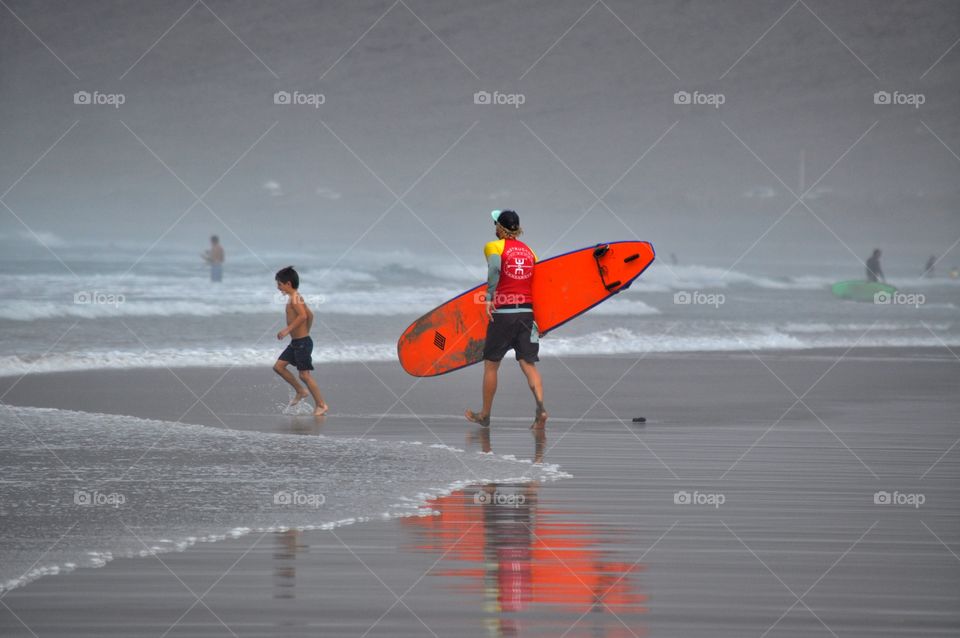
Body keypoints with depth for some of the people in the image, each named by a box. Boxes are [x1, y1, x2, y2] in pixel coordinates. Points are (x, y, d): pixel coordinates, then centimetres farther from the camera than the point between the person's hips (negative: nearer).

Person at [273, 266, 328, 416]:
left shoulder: (295, 298, -17)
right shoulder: (295, 297, 13)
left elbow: (303, 315, -31)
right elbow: (310, 314, 21)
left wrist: (288, 329, -30)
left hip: (302, 342, -10)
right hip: (296, 342, 10)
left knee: (304, 374, -6)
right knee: (278, 366, 10)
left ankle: (321, 405, 2)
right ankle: (300, 391, 19)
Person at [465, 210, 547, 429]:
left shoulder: (494, 247, -1)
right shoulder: (528, 250, 14)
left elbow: (494, 267, -23)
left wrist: (489, 296, -23)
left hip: (503, 313, -4)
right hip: (527, 312, 4)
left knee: (491, 364, 10)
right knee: (528, 364, 2)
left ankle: (485, 415, 19)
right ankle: (541, 408, -19)